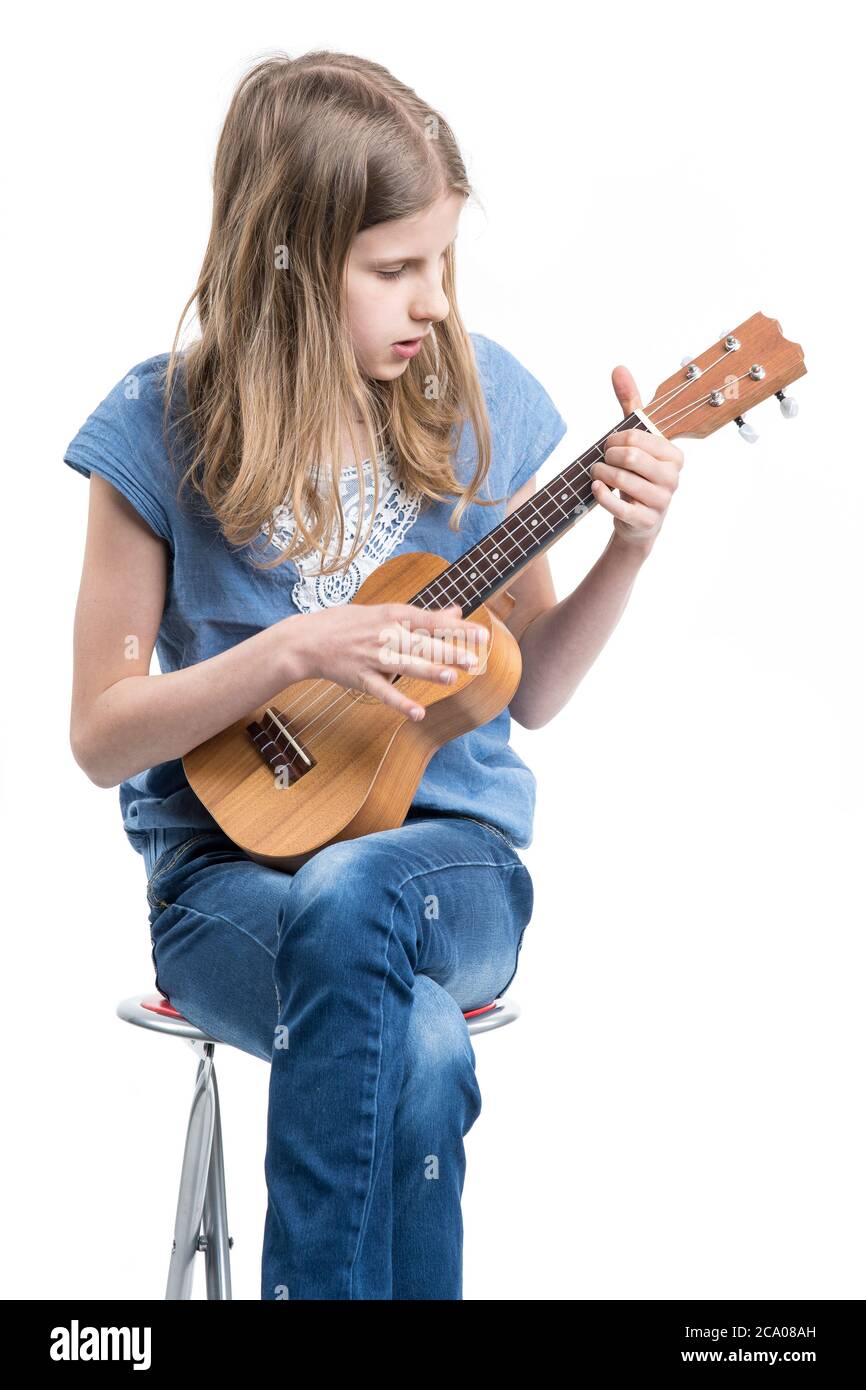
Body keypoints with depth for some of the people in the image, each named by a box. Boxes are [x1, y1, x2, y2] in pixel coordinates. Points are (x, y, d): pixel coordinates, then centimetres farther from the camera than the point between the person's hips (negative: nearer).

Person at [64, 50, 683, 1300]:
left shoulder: (482, 401, 0)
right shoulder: (165, 428, -7)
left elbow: (530, 692, 8)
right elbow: (99, 735, -5)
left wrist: (626, 553, -10)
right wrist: (295, 650, -18)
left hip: (453, 857, 2)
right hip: (231, 862, -1)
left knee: (346, 901, -36)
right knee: (418, 1049, -35)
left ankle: (318, 1274, -21)